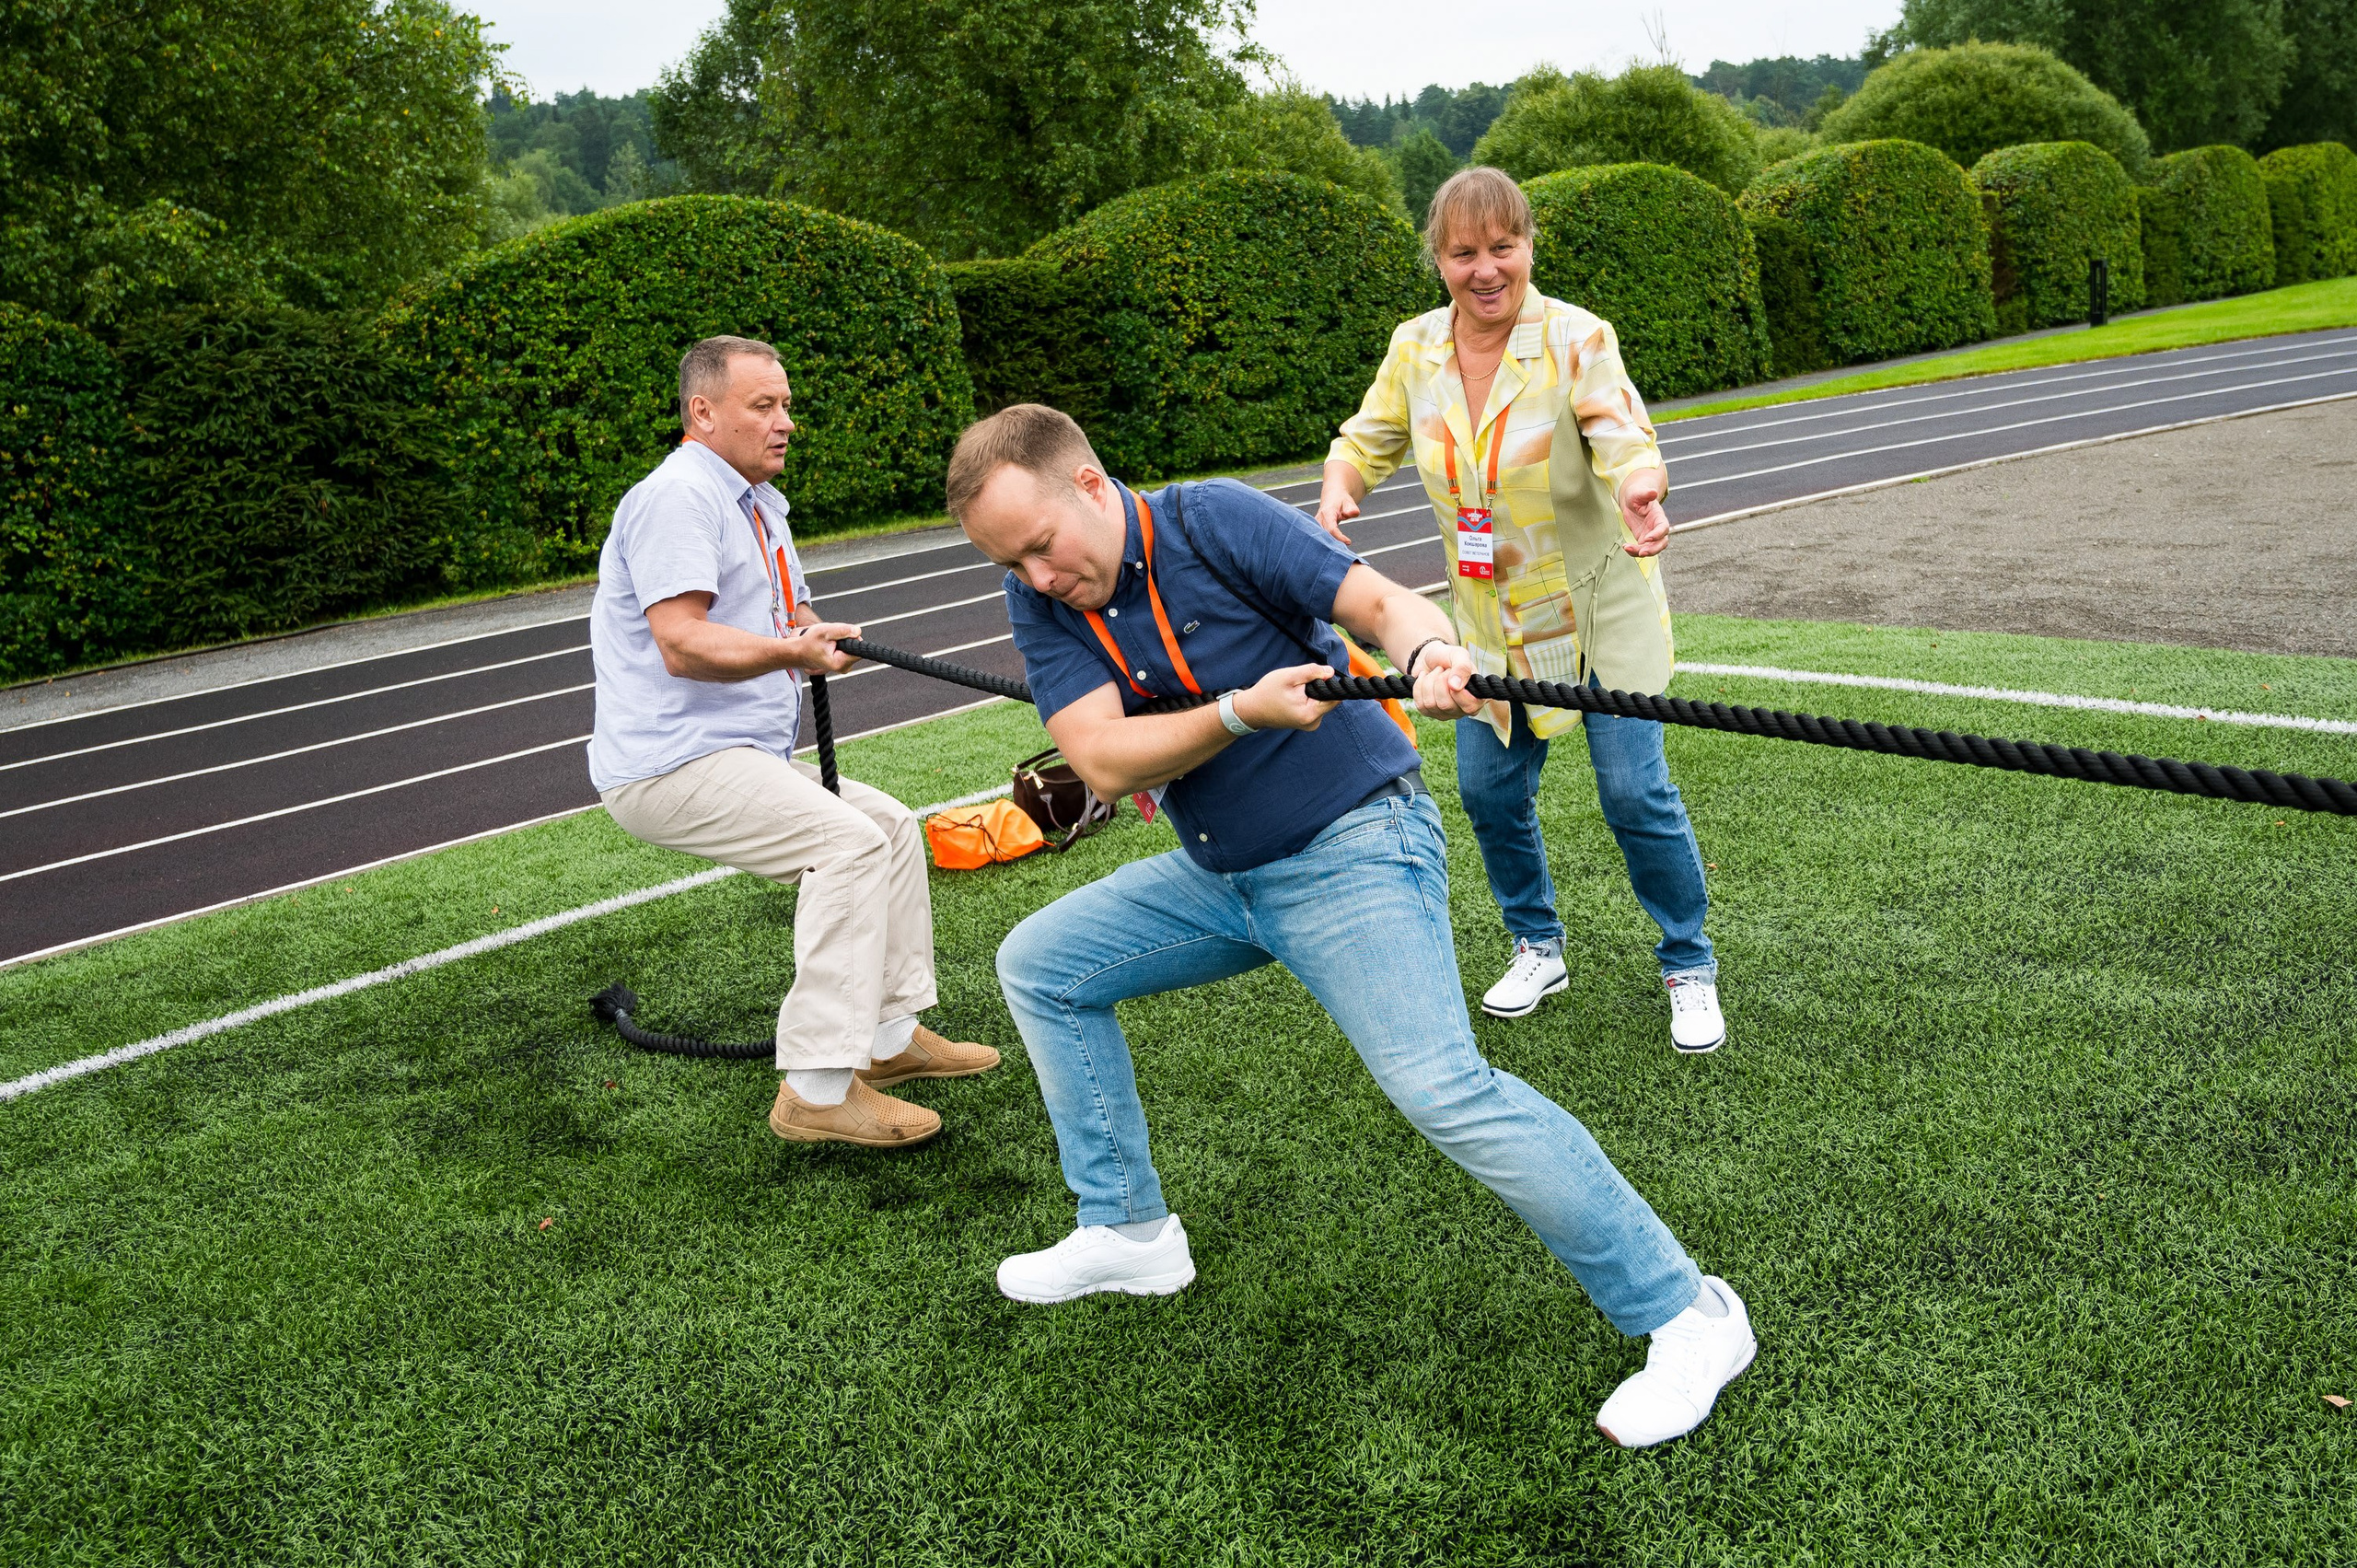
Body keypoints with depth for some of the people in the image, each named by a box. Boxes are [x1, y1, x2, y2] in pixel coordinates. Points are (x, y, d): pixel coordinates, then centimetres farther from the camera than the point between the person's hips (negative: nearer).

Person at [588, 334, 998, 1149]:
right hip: (669, 763, -11)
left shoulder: (758, 503, 19)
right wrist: (790, 650, -33)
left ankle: (890, 1036, 18)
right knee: (849, 842, -24)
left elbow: (793, 615, 23)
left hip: (746, 754, 11)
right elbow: (681, 643, -25)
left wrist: (813, 636, 0)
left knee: (892, 824, 11)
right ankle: (818, 1090, -23)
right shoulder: (677, 497, -14)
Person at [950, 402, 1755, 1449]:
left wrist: (1428, 650, -44)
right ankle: (1128, 1232, 23)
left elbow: (1379, 599, -21)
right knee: (1037, 967, 11)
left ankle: (1686, 1314, -10)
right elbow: (1103, 761, -16)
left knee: (1443, 1088, -23)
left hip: (1350, 852, -7)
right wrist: (1239, 713, -32)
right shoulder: (1040, 598, -2)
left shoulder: (1216, 519, -15)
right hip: (1220, 875, 7)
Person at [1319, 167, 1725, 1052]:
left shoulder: (1577, 338, -17)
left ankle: (1690, 968, 16)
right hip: (1492, 623, 5)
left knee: (1635, 790, -6)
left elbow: (1620, 432, -31)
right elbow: (1368, 441, 8)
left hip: (1597, 611, -4)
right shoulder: (1415, 349, -4)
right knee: (1489, 790, 8)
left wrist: (1639, 486, -55)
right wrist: (1339, 489, -15)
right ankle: (1537, 949, 33)